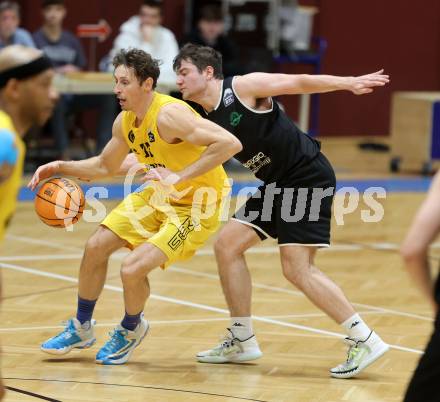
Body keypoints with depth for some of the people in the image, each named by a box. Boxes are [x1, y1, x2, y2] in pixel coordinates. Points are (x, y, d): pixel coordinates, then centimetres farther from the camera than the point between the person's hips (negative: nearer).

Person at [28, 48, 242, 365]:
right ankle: (81, 328, 28)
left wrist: (180, 177, -39)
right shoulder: (126, 121, -2)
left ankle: (131, 330, 15)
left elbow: (230, 143, -39)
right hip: (159, 196, 9)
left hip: (197, 205, -9)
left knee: (132, 269, -18)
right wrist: (60, 167, 4)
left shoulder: (169, 115, -28)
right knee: (96, 246, 6)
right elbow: (106, 166, 18)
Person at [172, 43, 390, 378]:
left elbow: (300, 83, -13)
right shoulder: (206, 122, 10)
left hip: (308, 175, -9)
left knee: (297, 268, -15)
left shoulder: (243, 87, -12)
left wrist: (349, 83, -23)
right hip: (277, 186, 9)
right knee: (227, 244, 5)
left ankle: (365, 341, -10)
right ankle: (243, 341, 13)